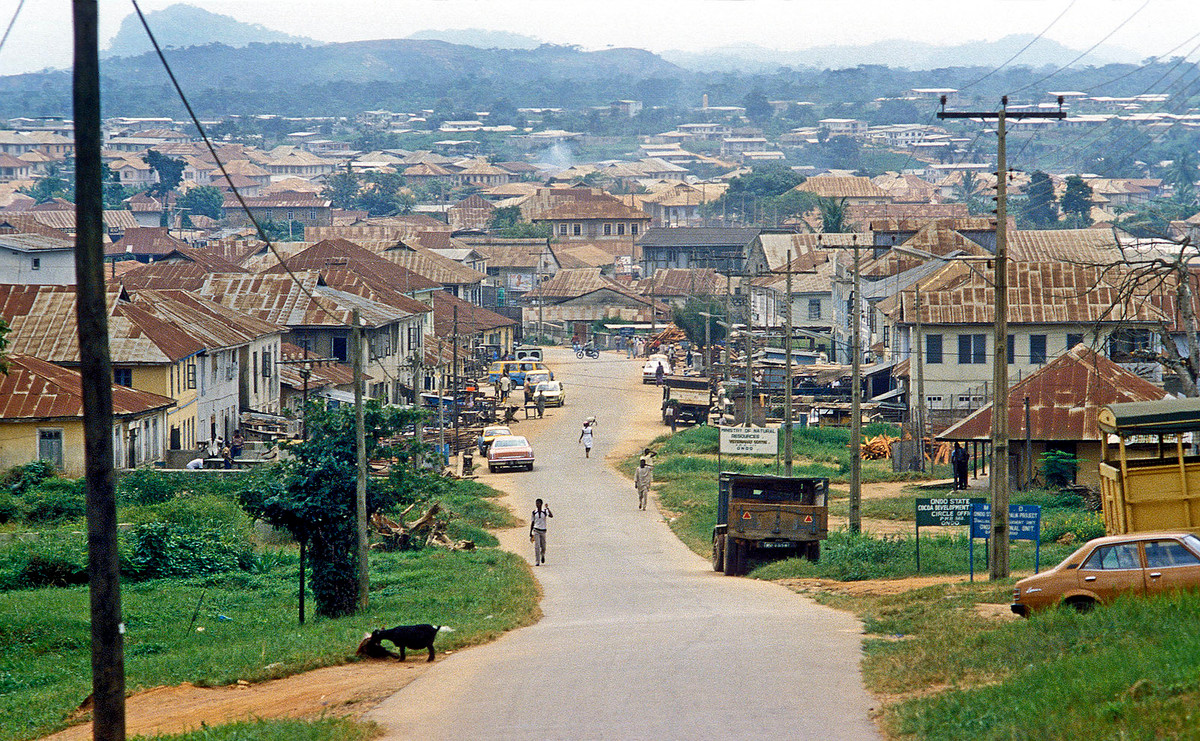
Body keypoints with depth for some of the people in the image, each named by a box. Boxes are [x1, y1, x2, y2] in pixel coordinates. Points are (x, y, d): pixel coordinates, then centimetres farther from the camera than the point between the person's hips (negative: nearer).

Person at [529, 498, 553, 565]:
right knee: (536, 546, -11)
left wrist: (547, 508, -22)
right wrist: (530, 533, 9)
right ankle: (537, 562, -8)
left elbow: (551, 516, -19)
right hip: (536, 530, 0)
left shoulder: (545, 511, 0)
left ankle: (542, 555, 41)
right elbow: (532, 522, 10)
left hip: (543, 531, 0)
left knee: (543, 547, 7)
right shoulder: (534, 512, 5)